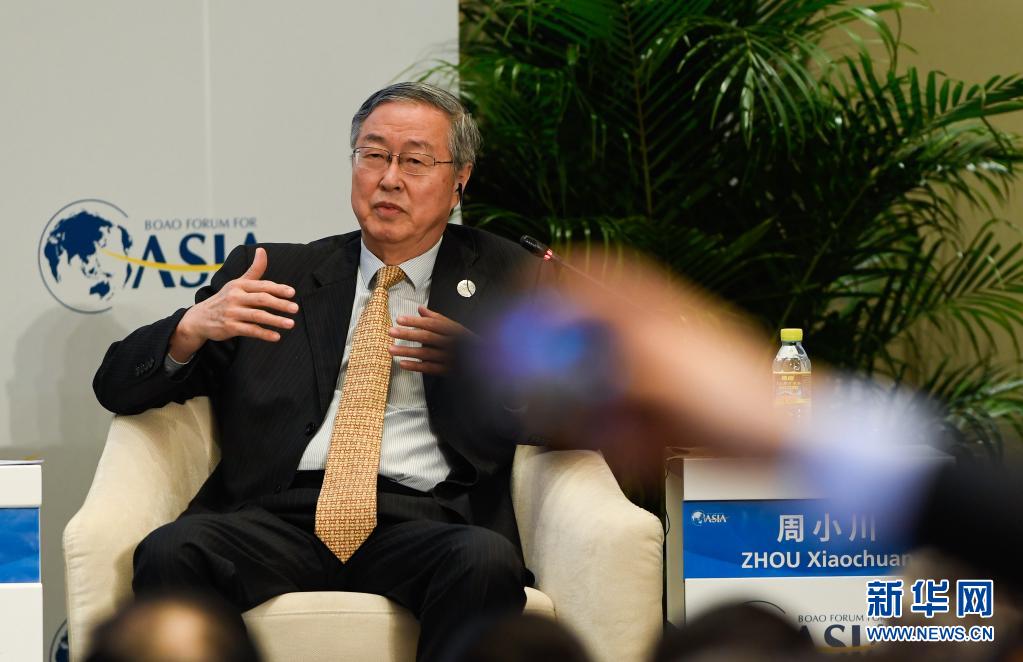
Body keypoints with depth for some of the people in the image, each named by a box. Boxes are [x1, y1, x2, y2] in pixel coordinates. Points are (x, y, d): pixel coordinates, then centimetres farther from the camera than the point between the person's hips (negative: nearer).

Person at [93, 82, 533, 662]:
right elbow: (119, 388, 16)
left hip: (424, 522, -1)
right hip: (282, 516, 1)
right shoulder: (273, 272, 20)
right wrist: (193, 327, -6)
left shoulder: (505, 278, 18)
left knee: (486, 561, -36)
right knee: (169, 553, -31)